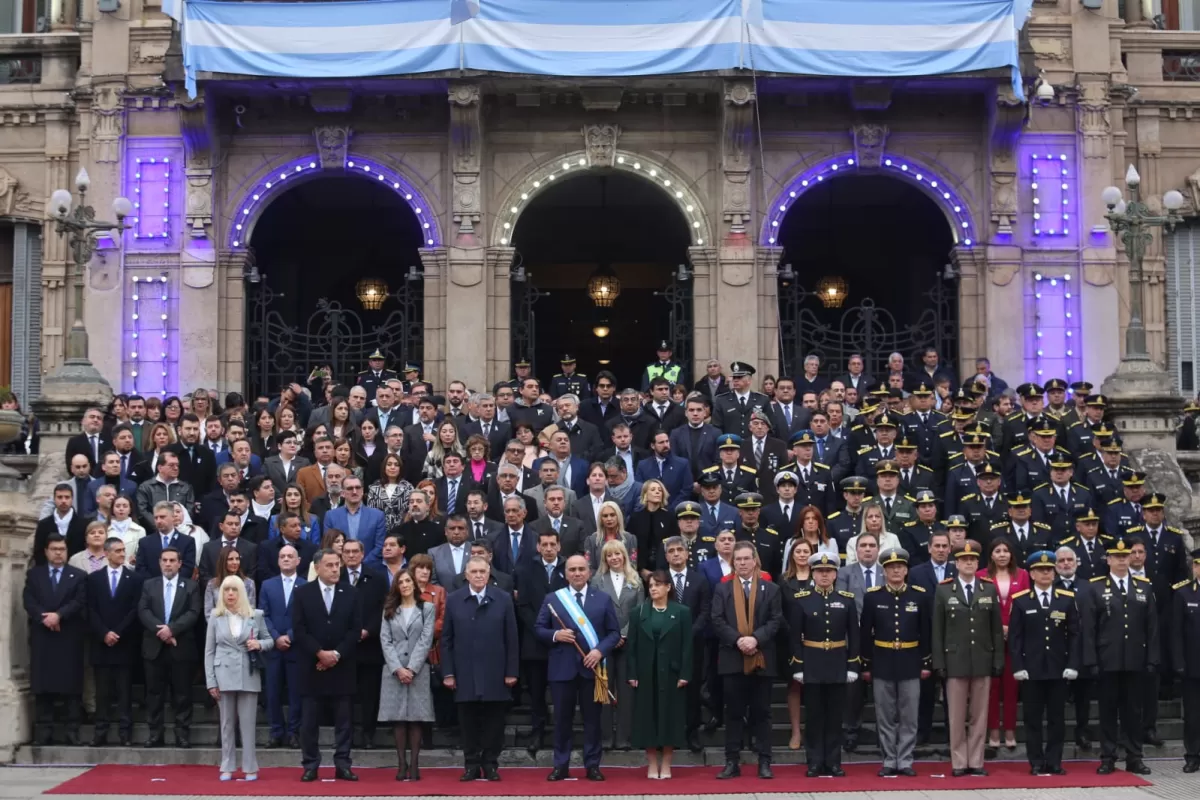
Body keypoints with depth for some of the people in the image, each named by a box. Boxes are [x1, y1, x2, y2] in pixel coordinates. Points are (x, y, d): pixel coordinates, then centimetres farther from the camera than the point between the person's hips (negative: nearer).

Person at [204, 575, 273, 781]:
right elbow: (209, 652, 5)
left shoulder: (256, 616, 4)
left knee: (248, 723, 0)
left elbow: (269, 640, 12)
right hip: (224, 676, 1)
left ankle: (250, 768, 6)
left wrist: (259, 644, -12)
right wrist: (211, 682, -1)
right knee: (227, 724, 6)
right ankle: (227, 767, 11)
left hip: (248, 676, -1)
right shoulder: (216, 618, 5)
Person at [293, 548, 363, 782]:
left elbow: (355, 629, 1)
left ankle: (342, 765, 7)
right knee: (309, 721, 1)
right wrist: (320, 653, -13)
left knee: (343, 720, 3)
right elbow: (299, 629, -4)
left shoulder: (349, 593, 7)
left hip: (342, 666, 1)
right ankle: (310, 766, 8)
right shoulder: (302, 593, 2)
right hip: (312, 666, -1)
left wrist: (336, 654, -10)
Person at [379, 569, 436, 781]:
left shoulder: (427, 608, 6)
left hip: (418, 669, -2)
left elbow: (426, 640, -3)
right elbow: (385, 640, 3)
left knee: (417, 716, -3)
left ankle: (414, 764, -1)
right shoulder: (389, 610, 12)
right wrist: (398, 668, -10)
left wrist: (411, 668, -11)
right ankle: (402, 763, 2)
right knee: (397, 716, -1)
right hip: (394, 670, 2)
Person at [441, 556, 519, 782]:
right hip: (465, 674, 0)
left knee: (494, 721, 4)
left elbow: (511, 638, 2)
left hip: (495, 674, 0)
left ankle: (491, 764, 14)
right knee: (468, 722, 5)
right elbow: (446, 639, 4)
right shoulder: (453, 601, 4)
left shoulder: (503, 599, 3)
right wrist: (448, 672, -2)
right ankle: (471, 764, 13)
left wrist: (511, 671, -2)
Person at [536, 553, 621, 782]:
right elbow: (538, 629, 6)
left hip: (591, 668, 0)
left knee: (592, 719, 5)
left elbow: (614, 632, 4)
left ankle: (592, 766, 12)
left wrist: (600, 650, -12)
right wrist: (555, 635, -14)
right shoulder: (552, 599, 6)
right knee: (562, 719, 5)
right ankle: (561, 766, 12)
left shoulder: (603, 599, 6)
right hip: (562, 668, 0)